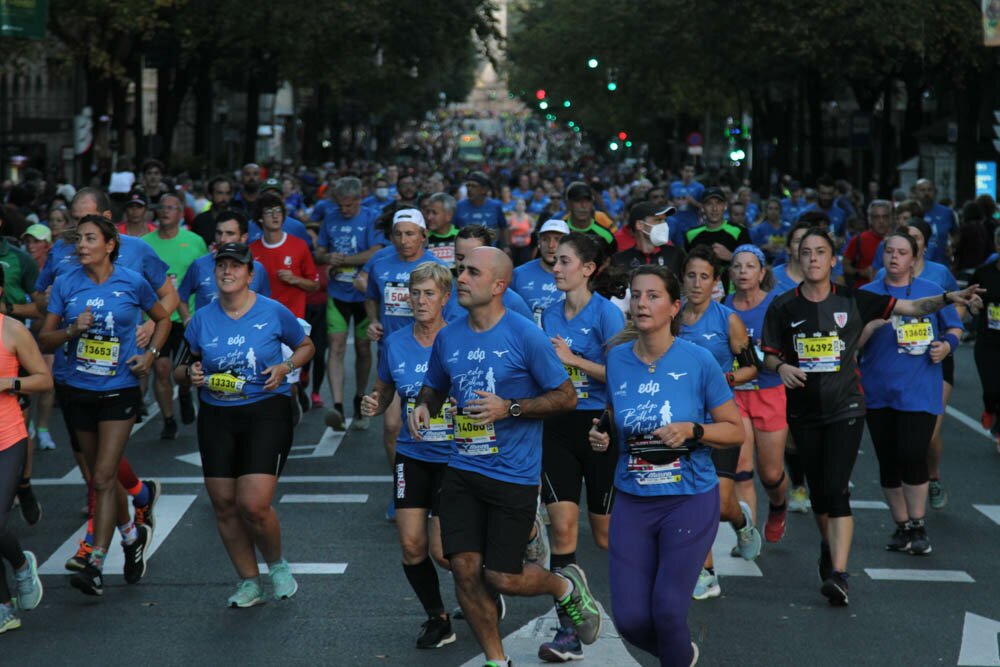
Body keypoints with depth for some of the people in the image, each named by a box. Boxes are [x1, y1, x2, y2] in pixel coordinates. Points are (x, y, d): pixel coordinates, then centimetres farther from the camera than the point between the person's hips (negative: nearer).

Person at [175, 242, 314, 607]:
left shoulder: (273, 312, -3)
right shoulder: (202, 318, 4)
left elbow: (306, 346, 12)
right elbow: (181, 367, 15)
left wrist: (284, 367, -6)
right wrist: (191, 373, -8)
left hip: (266, 414, -4)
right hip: (216, 418, 4)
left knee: (254, 505, -14)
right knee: (224, 506, 4)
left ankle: (277, 564, 15)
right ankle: (249, 582, 21)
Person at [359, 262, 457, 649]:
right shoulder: (395, 344, 1)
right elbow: (384, 392, 15)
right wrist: (373, 406, -7)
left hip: (454, 457, -4)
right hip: (412, 455, 4)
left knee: (442, 551, -7)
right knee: (411, 545, -3)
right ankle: (437, 620, 19)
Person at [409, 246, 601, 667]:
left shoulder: (525, 336, -11)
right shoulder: (448, 338, 4)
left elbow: (566, 397, -7)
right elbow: (433, 389, 20)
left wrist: (509, 408, -18)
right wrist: (423, 407, -3)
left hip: (514, 475, -5)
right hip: (462, 470, 5)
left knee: (502, 577, -3)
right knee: (465, 570, -1)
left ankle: (567, 586, 29)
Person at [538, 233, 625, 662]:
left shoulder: (605, 313, -9)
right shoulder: (550, 315, 9)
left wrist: (573, 359, -18)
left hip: (598, 428, -5)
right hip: (557, 426, 5)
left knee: (606, 534, 5)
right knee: (562, 526, -7)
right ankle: (567, 633, -6)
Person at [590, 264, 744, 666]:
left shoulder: (698, 361, -9)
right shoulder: (617, 358, 1)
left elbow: (736, 431, -3)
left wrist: (692, 430, -19)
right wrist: (603, 438, -4)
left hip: (690, 500, -3)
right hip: (632, 501, 3)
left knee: (668, 608, -10)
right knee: (629, 617, -1)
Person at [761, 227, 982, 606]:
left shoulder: (852, 301, -2)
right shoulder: (783, 308, 0)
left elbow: (911, 308, -2)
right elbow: (769, 354, 7)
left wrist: (949, 298, -17)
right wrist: (781, 367, -16)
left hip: (845, 408, -2)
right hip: (804, 412, 2)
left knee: (836, 489, -14)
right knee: (818, 489, 13)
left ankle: (839, 574, -20)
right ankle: (829, 546, 42)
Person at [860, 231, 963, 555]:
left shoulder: (932, 292, 5)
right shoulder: (866, 295, 7)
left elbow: (955, 328, 14)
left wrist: (947, 345, -6)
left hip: (919, 390, -2)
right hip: (878, 391, 2)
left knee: (912, 456, -13)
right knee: (888, 462, 6)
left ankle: (918, 526, 2)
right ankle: (902, 526, 20)